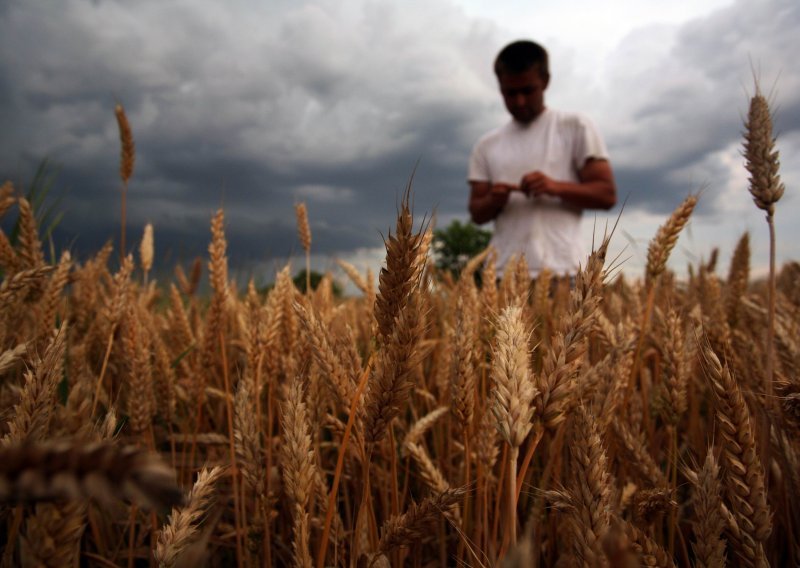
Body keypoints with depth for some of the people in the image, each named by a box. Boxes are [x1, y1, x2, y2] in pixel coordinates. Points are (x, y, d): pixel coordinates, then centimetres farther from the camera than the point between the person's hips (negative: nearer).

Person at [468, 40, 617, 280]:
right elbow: (477, 213, 15)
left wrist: (556, 187, -14)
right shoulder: (487, 145, 15)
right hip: (504, 274, 3)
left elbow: (607, 194, 2)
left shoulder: (575, 127, 7)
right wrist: (493, 201, -8)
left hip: (561, 272, -2)